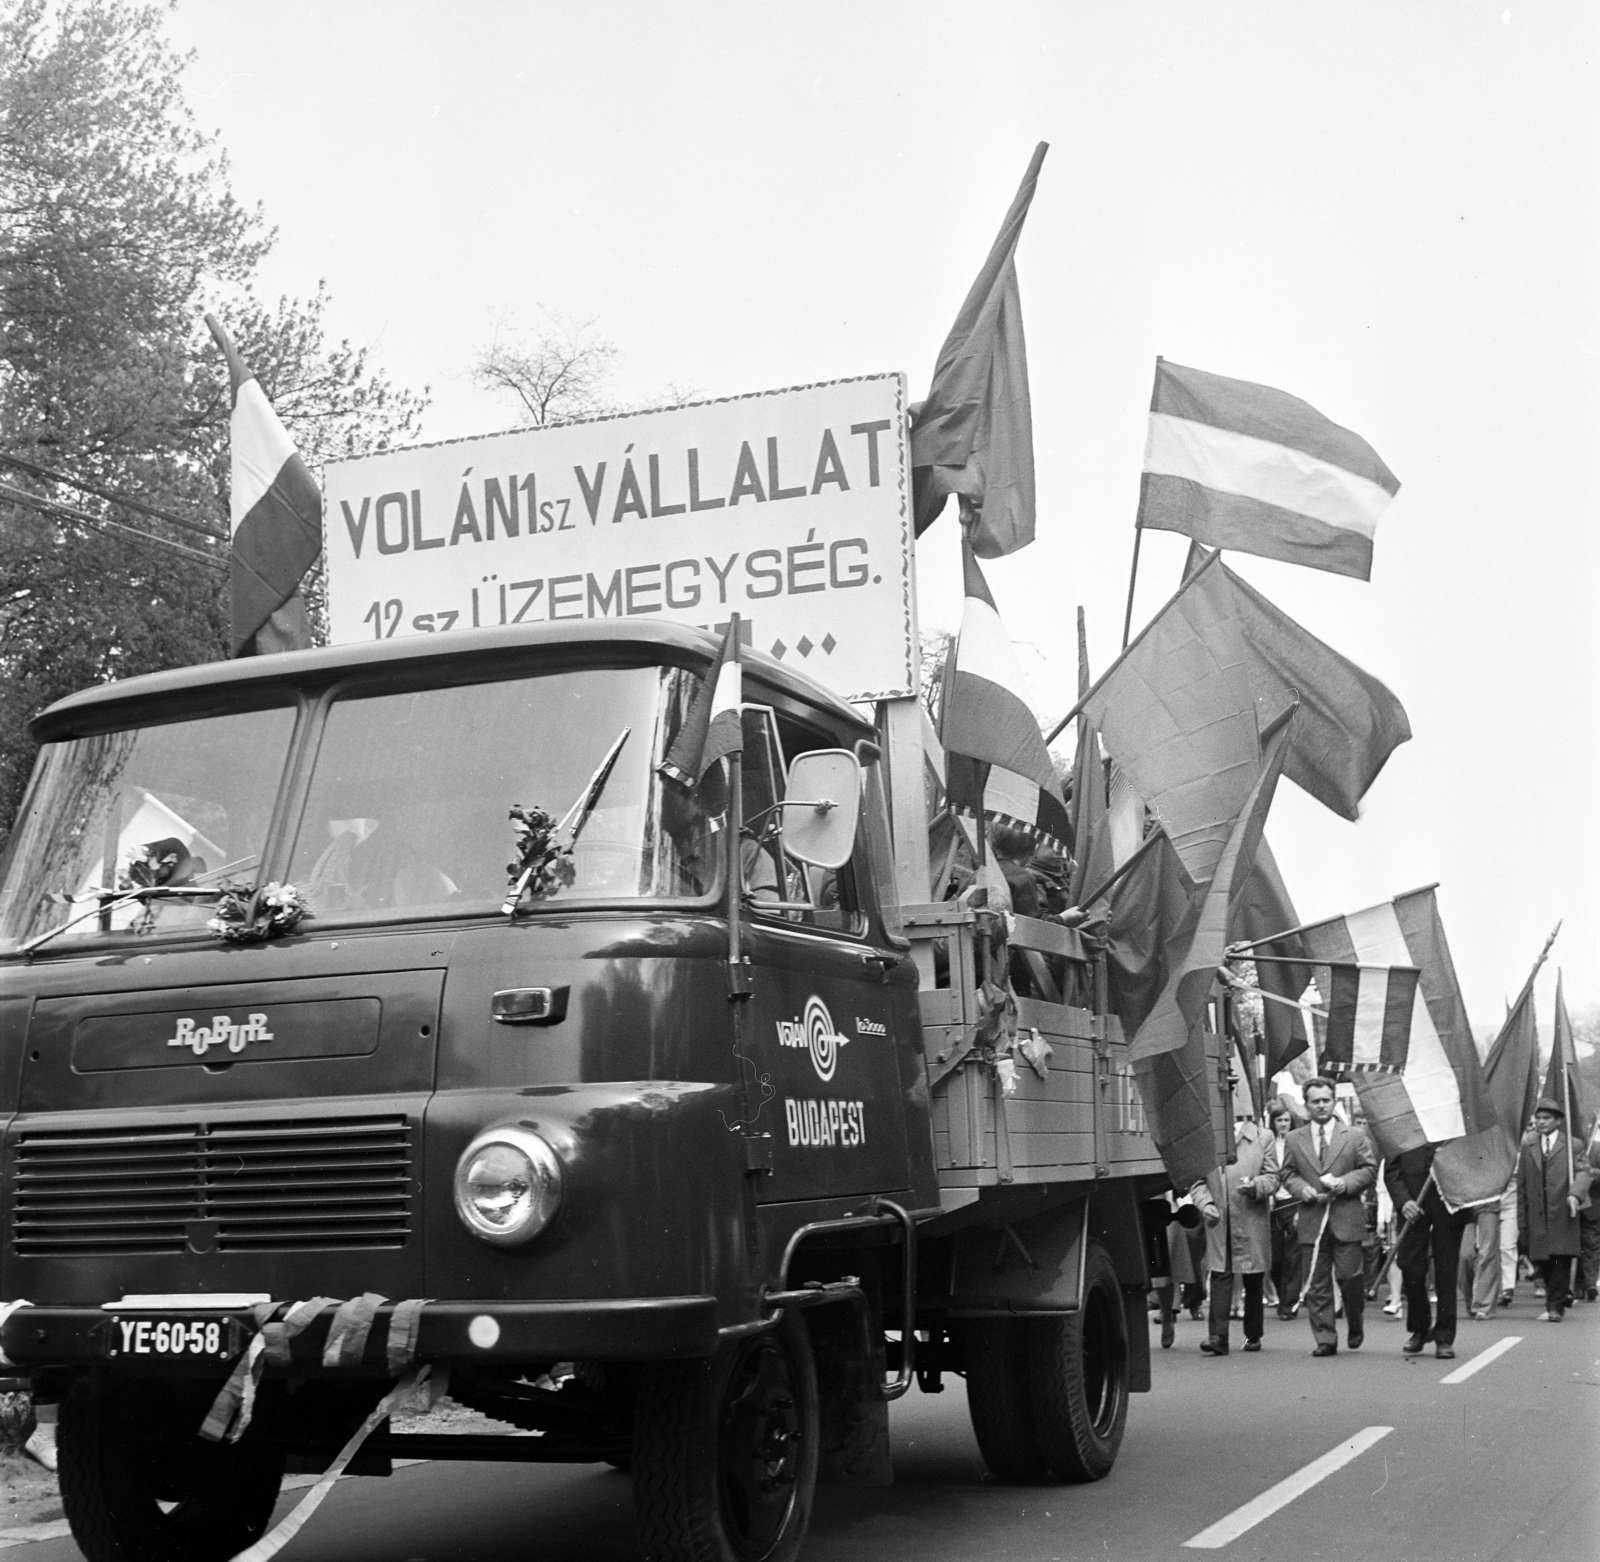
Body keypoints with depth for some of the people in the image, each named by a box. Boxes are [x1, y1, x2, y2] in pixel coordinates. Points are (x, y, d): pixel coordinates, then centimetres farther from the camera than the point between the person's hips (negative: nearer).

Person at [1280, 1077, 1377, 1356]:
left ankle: (1355, 1326, 24)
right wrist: (1302, 1189, -7)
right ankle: (1325, 1340, 4)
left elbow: (1369, 1170, 5)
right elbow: (1288, 1174, 14)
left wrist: (1345, 1183, -11)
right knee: (1317, 1284, -1)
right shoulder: (1294, 1140, 11)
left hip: (1347, 1219, -1)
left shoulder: (1355, 1136, 7)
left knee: (1349, 1276, -3)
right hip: (1312, 1221, 2)